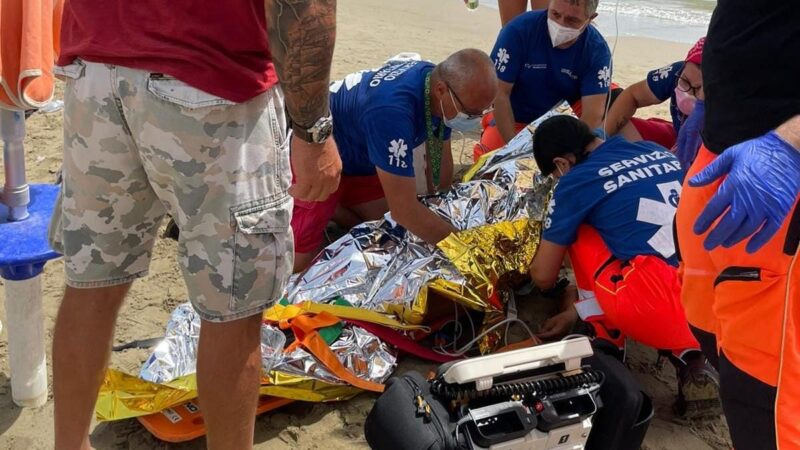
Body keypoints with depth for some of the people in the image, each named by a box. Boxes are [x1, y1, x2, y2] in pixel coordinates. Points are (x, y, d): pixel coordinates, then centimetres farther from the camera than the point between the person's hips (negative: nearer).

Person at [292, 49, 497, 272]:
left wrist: (446, 208, 5)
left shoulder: (438, 78, -14)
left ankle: (333, 208, 23)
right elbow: (404, 210, -38)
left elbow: (441, 156, 1)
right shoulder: (392, 110, -41)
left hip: (359, 156, 8)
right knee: (296, 262, -16)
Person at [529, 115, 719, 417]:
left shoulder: (576, 181, 3)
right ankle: (691, 359, 12)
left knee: (580, 231, 13)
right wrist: (580, 309, 40)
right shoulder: (658, 152, 21)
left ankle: (605, 347, 17)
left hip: (665, 310, -6)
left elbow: (544, 278, 14)